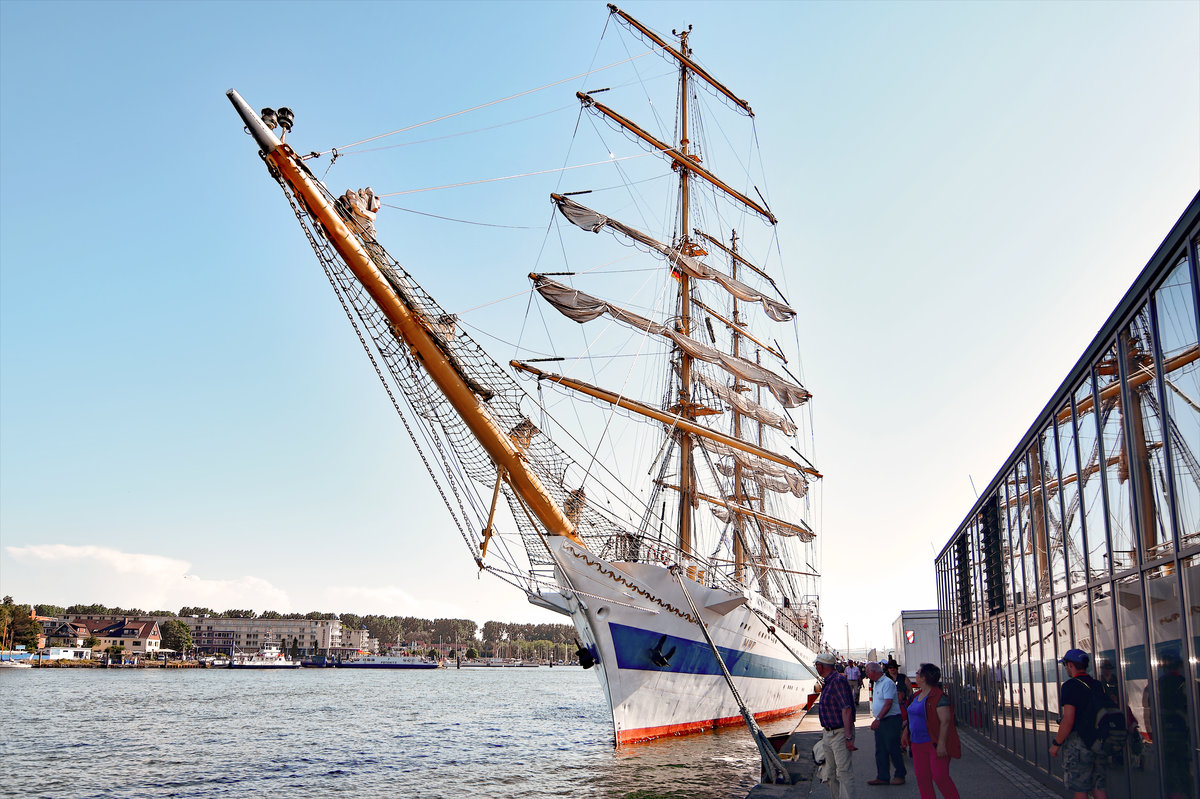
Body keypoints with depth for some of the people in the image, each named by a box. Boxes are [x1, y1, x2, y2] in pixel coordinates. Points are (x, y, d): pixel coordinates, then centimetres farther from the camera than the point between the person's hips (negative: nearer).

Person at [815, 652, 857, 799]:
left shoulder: (838, 681, -18)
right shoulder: (828, 682, 14)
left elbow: (846, 710, -23)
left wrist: (849, 737, -27)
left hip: (840, 734, -10)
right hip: (828, 734, 10)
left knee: (843, 772, -12)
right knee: (830, 773, 14)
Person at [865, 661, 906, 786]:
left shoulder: (887, 683, -16)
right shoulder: (877, 684, 15)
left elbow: (888, 703, -24)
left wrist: (878, 719, -28)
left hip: (891, 720, -9)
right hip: (880, 721, 10)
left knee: (892, 749, -2)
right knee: (880, 750, 8)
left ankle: (900, 774, 11)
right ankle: (882, 777, 12)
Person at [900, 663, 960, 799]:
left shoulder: (938, 696, -14)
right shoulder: (918, 695, 14)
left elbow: (945, 721, -19)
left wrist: (941, 744, -24)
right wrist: (905, 733, 24)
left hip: (935, 743, -9)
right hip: (918, 744, 9)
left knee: (940, 777, -10)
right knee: (922, 779, 8)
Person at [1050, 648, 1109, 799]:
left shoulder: (1070, 686, -13)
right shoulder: (1097, 685, 10)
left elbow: (1068, 720, -19)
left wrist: (1056, 744, -10)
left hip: (1078, 743, -7)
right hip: (1098, 744, 7)